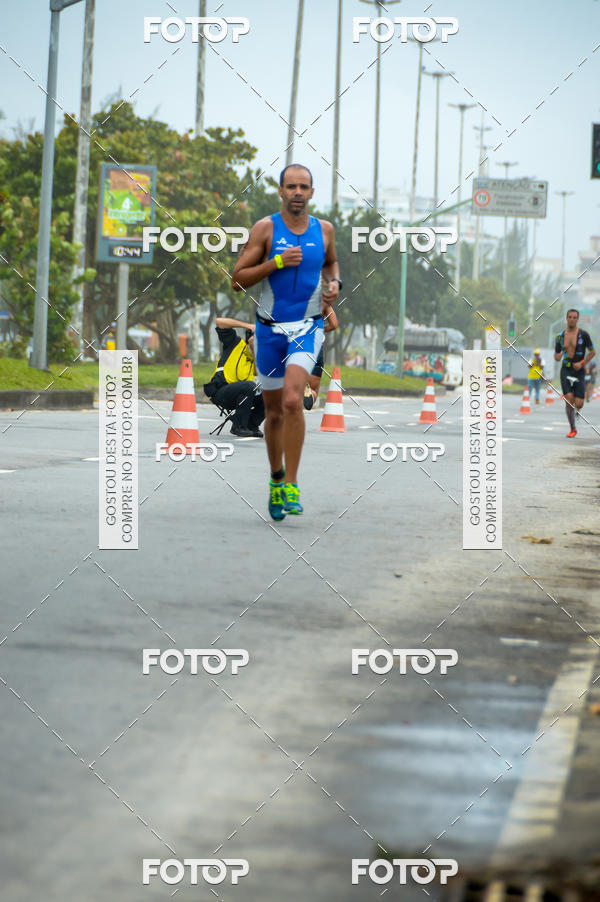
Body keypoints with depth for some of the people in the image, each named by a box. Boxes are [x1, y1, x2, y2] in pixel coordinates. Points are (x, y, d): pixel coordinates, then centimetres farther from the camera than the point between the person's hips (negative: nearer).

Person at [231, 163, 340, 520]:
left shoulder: (324, 229, 5)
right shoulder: (265, 228, -3)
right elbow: (238, 280, -5)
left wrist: (335, 283, 5)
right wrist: (277, 262, -16)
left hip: (307, 327, -1)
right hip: (270, 329, 1)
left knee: (293, 400, -23)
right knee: (274, 413, 10)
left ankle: (291, 487, -19)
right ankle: (276, 479, 32)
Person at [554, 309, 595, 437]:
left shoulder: (583, 334, -3)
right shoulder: (560, 336, 6)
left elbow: (592, 352, 4)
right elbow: (556, 356, 14)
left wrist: (582, 363, -9)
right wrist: (558, 356, -10)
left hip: (579, 371, -1)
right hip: (566, 370, 1)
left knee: (578, 404, -7)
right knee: (569, 399, -14)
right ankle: (572, 429, 0)